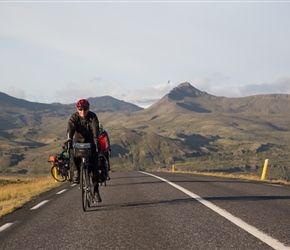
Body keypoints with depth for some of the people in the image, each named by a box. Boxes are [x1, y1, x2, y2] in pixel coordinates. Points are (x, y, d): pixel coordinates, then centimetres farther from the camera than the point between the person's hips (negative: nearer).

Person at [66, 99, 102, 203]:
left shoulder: (93, 117, -13)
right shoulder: (74, 117, -13)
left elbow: (95, 130, -27)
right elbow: (70, 129, -30)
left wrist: (96, 142, -44)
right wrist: (69, 140, -48)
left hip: (91, 142, -1)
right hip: (78, 141, 1)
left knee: (95, 165, -10)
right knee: (73, 155, -32)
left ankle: (96, 190, 1)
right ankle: (76, 173, -5)